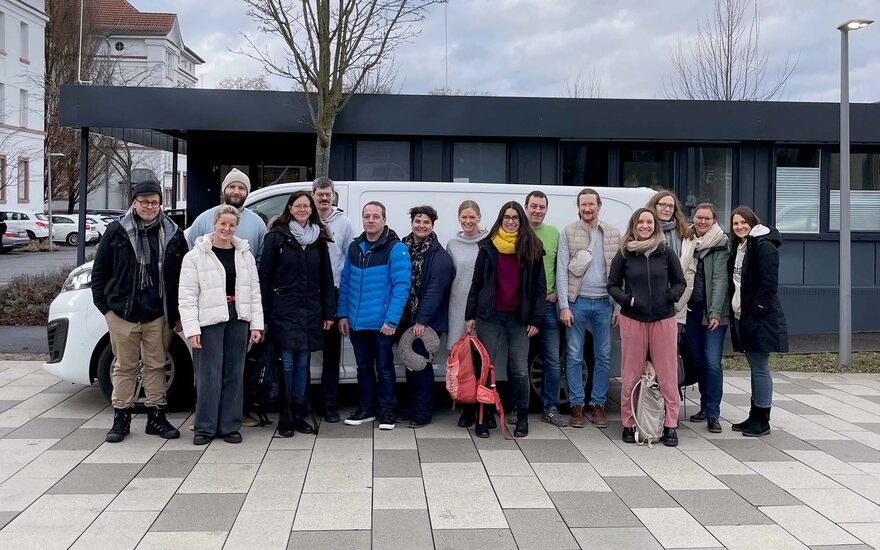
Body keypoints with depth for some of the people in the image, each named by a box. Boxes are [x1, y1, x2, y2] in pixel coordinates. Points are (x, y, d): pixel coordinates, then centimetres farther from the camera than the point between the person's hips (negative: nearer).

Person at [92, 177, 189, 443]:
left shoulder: (173, 234, 3)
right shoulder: (117, 231, 1)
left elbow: (183, 276, 6)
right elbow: (99, 272, 6)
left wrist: (178, 313, 4)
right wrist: (104, 306, 1)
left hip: (159, 314, 1)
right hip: (122, 313, -1)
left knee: (156, 365, 9)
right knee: (124, 366, 8)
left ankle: (156, 416, 19)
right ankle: (121, 418, 17)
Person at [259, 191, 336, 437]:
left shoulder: (319, 239, 10)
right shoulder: (276, 237, 0)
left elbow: (326, 277, 11)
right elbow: (264, 275, -2)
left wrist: (329, 312, 6)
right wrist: (263, 312, -8)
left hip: (310, 311, 4)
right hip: (284, 309, -3)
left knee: (302, 362, 9)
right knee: (287, 362, -3)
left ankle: (299, 415, 17)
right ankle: (285, 418, 7)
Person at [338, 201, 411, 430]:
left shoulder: (396, 248, -10)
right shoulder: (354, 248, 9)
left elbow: (401, 285, -15)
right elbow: (345, 282, 13)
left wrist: (392, 319, -20)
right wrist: (343, 314, 7)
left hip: (382, 323, -5)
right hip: (356, 322, 5)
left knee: (384, 368, 5)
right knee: (364, 367, 15)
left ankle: (386, 411, 17)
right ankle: (366, 408, 27)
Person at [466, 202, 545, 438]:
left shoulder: (532, 249, 3)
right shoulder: (488, 247, 4)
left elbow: (540, 287, 5)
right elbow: (476, 283, 7)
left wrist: (535, 319, -1)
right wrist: (470, 315, 2)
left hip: (518, 317, 0)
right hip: (489, 315, 0)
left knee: (520, 370, 0)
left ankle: (522, 418, 13)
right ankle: (483, 417, 10)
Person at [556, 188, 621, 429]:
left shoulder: (613, 234, 6)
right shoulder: (568, 232, 0)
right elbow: (561, 271, -3)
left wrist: (618, 306, 1)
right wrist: (564, 306, -9)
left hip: (604, 302, 2)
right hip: (577, 301, -2)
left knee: (604, 356, 6)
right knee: (574, 356, 2)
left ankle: (598, 404, 17)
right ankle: (577, 406, 11)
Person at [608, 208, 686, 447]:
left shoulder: (666, 252, 4)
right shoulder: (624, 254, 2)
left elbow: (680, 282, 10)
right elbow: (613, 285, 7)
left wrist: (670, 297, -9)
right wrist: (627, 299, -11)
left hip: (664, 319, 0)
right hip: (632, 319, 0)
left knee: (667, 374, 3)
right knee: (631, 374, 5)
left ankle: (670, 425, 11)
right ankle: (629, 424, 15)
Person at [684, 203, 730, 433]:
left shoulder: (721, 244, -5)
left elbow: (720, 279, -11)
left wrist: (715, 312, -17)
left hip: (713, 312, -5)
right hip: (691, 310, 5)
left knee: (713, 363, -9)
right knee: (698, 361, 10)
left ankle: (713, 414, -3)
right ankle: (705, 407, 23)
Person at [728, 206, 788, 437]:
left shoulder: (764, 246, -11)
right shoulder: (738, 248, 15)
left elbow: (769, 283, -17)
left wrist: (754, 311, -19)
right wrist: (735, 310, 10)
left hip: (759, 318, -9)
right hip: (742, 316, 9)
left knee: (760, 369, -2)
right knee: (755, 368, 14)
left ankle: (762, 420, 6)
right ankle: (754, 416, 22)